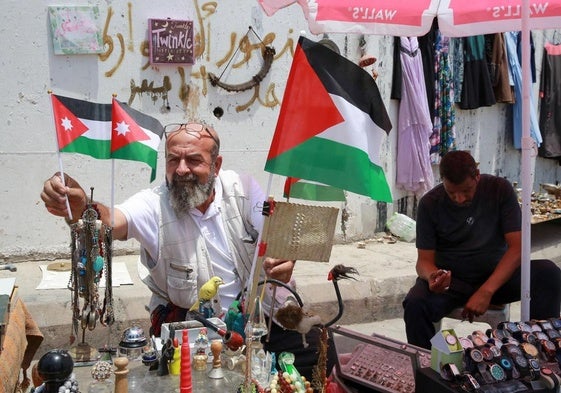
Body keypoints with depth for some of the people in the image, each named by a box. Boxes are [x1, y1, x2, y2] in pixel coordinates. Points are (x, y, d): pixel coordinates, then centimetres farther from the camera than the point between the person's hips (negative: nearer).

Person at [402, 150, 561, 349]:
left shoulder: (500, 189, -7)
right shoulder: (430, 203, -8)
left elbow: (517, 247, -13)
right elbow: (424, 259, -6)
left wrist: (487, 291, -27)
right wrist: (432, 277, -32)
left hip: (496, 275, 1)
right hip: (450, 280, -1)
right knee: (415, 305, -33)